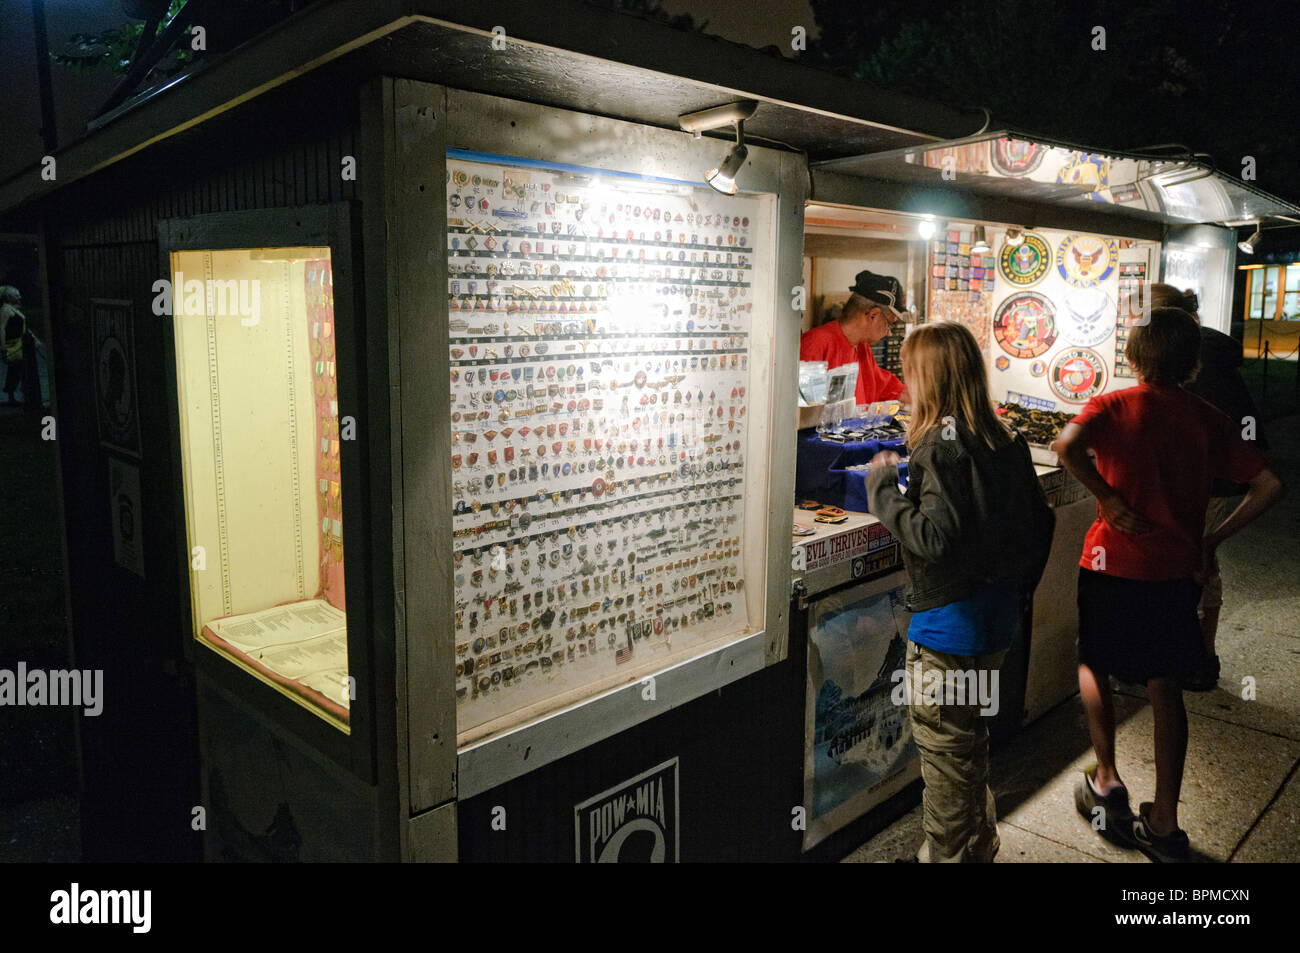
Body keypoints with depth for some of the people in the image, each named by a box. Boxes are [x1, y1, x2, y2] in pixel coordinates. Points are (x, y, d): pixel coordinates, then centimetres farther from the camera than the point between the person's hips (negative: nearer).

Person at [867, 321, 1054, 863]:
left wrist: (883, 487, -18)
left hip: (948, 627, -9)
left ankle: (947, 854, 21)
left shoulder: (940, 445, -21)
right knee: (970, 735, 23)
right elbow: (1039, 522, 10)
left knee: (944, 743, 6)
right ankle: (978, 845, 38)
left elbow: (937, 538, -27)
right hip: (997, 616, 9)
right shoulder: (1006, 440, 5)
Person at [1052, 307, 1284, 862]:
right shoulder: (1208, 420, 2)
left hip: (1115, 563, -3)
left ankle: (1106, 779, 22)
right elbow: (1269, 487, 0)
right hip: (1177, 570, 4)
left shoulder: (1114, 407, -9)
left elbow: (1067, 446, -30)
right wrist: (1212, 539, 5)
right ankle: (1164, 824, 21)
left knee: (1093, 665, 21)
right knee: (1165, 689, 13)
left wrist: (1108, 501, -18)